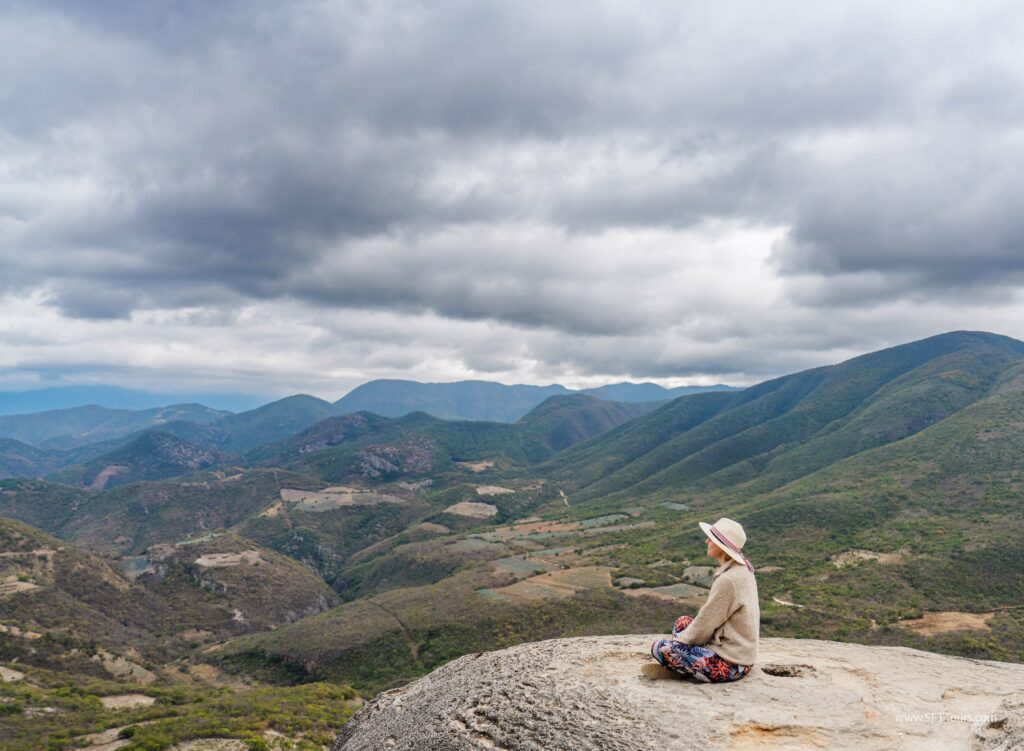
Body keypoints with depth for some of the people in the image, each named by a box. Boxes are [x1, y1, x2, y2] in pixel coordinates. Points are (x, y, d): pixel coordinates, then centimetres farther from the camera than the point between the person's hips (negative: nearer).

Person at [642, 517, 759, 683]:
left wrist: (680, 641, -1)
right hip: (740, 652, 10)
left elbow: (706, 623, -17)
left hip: (730, 664, -10)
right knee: (683, 622, 21)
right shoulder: (743, 570, 5)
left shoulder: (728, 580, -25)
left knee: (660, 648, -16)